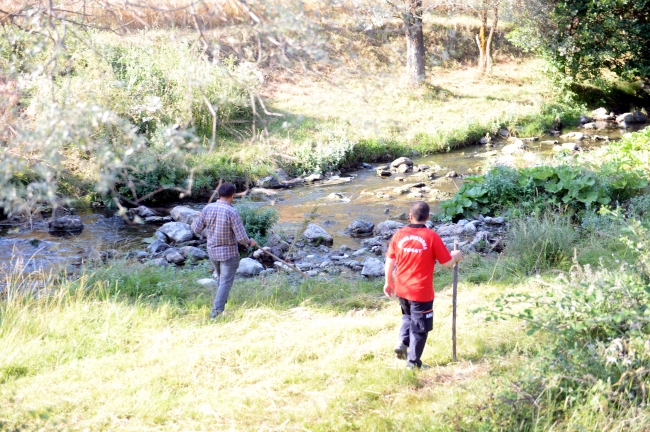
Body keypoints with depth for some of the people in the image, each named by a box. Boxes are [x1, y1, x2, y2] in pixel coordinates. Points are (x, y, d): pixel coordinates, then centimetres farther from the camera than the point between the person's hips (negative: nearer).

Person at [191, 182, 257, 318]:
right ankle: (216, 311, 0)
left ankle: (223, 301, 46)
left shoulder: (208, 208, -9)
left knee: (222, 277, 28)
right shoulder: (232, 212, -23)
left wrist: (196, 220, 22)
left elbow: (196, 229, 0)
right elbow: (241, 237, -22)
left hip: (212, 251, 6)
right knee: (225, 282, 4)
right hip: (229, 253, -6)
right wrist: (249, 243, 0)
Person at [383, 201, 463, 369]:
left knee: (408, 316, 29)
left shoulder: (399, 234, -3)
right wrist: (456, 256, 13)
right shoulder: (431, 236, -13)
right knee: (419, 327, 10)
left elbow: (390, 260, 5)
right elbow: (446, 262, -8)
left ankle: (402, 343, 11)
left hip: (402, 289, 4)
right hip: (421, 291, -4)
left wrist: (388, 282, 19)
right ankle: (413, 362, 15)